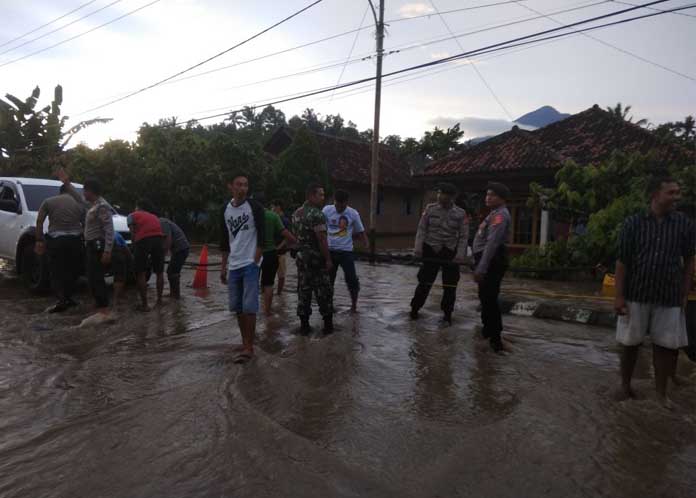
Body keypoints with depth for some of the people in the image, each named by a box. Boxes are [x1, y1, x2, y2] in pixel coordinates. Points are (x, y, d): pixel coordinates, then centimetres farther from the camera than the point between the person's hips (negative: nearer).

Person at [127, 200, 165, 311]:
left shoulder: (132, 215, 22)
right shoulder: (154, 216, 33)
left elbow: (133, 232, 8)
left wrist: (134, 245, 17)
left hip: (143, 240, -3)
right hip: (159, 239, 3)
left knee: (141, 274, 6)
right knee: (159, 272, 18)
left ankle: (144, 305, 5)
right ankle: (159, 299, 25)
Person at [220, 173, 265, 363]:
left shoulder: (254, 207, -6)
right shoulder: (226, 210, 10)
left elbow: (261, 236, -8)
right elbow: (225, 241, 15)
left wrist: (255, 261, -13)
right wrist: (223, 267, 14)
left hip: (250, 264, -6)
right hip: (233, 266, 6)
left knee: (249, 307, -7)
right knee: (237, 307, 9)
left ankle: (249, 347, 1)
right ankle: (245, 343, 22)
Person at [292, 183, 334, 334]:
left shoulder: (296, 213, 11)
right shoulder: (317, 214, -16)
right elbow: (322, 239, -20)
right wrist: (328, 259, -17)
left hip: (301, 256, 7)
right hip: (316, 257, -7)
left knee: (303, 291, 10)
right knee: (324, 291, 3)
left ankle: (304, 325, 13)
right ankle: (328, 324, 11)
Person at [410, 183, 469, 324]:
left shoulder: (460, 214, -3)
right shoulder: (430, 209, -2)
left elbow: (463, 236, -3)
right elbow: (422, 229, -1)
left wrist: (460, 254, -10)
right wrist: (418, 247, -8)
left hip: (450, 252, 0)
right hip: (431, 250, 0)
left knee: (450, 285, 7)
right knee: (425, 282, 5)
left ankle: (447, 313, 22)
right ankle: (414, 309, 21)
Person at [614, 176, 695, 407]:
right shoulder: (633, 223, -6)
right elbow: (622, 261, -5)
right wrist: (619, 296, -8)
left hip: (669, 297, 2)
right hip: (636, 294, -1)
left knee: (666, 345, 7)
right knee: (630, 343, 9)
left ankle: (661, 392, 23)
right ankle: (625, 385, 25)